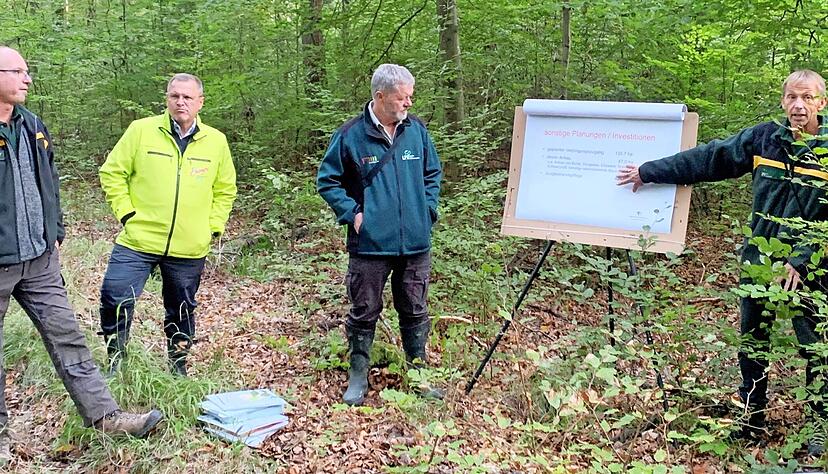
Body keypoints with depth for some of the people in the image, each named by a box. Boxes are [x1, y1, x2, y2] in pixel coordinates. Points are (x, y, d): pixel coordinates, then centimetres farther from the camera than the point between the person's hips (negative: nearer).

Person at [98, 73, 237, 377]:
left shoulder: (216, 141, 3)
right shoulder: (141, 130, -4)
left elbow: (225, 190, 13)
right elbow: (112, 173, 2)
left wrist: (213, 227, 5)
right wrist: (126, 212, -6)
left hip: (189, 249, 2)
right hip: (138, 241, -2)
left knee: (182, 310, 15)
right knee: (115, 299, -8)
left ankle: (178, 365, 34)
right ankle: (115, 363, 15)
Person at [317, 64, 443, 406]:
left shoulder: (416, 130, 4)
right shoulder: (351, 135, -7)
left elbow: (433, 174, 17)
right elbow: (327, 180, 2)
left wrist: (428, 210, 7)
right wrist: (352, 213, -8)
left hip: (416, 244, 3)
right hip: (370, 244, -3)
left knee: (415, 312, 14)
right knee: (364, 312, 9)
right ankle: (358, 376, 25)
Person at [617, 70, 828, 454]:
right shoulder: (763, 139, 0)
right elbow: (706, 158, 4)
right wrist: (648, 171, 7)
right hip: (759, 262, 4)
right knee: (752, 342, 15)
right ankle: (751, 416, 33)